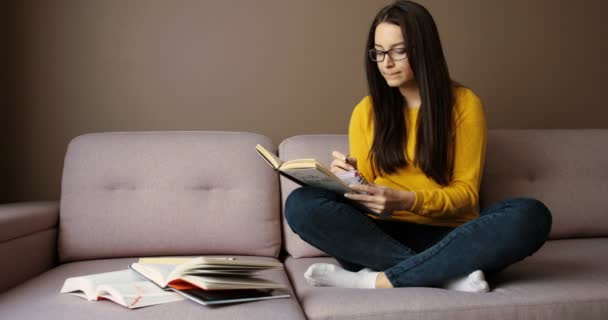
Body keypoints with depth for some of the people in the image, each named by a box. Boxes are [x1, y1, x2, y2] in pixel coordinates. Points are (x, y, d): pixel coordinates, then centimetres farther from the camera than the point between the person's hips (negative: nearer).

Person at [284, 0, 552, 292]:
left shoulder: (464, 104, 0)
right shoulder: (366, 110, 7)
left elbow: (466, 192, -3)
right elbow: (364, 189, 9)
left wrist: (406, 201, -21)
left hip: (449, 235, -1)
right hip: (381, 235, 2)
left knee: (531, 216, -29)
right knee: (300, 204, -25)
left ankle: (378, 279, -29)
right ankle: (447, 274, -28)